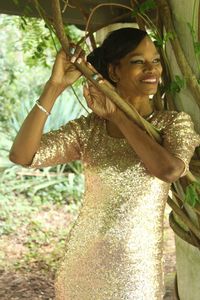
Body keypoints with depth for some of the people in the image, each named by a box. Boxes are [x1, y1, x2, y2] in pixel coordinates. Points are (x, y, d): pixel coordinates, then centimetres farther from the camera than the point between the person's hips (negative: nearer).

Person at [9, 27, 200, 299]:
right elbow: (21, 156, -13)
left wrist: (116, 115, -14)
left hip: (137, 272, -1)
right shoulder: (87, 128, -2)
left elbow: (169, 170, -25)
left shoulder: (175, 123, -4)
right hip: (81, 263, 1)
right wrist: (55, 86, -15)